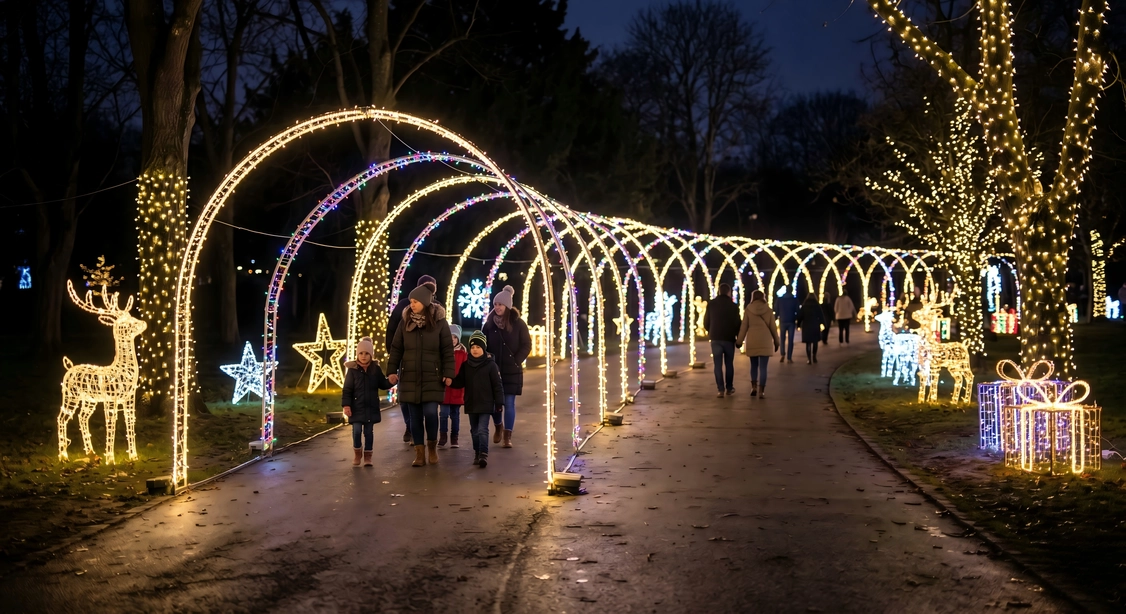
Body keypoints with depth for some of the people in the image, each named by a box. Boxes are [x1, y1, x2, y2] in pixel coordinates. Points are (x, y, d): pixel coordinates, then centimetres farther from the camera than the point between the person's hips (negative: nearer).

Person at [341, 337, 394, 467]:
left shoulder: (376, 369, 1)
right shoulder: (352, 370, -5)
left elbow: (382, 384, 11)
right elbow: (347, 389, -5)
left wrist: (390, 382, -10)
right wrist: (346, 405, -12)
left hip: (371, 407, 2)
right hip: (356, 407, -2)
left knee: (368, 432, 7)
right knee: (356, 431, -6)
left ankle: (368, 456, 16)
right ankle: (357, 454, 15)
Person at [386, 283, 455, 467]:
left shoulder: (439, 322, -4)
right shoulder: (405, 322, 3)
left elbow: (448, 350, -3)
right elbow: (396, 348, 6)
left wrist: (448, 373, -8)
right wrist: (392, 370, -2)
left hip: (432, 378, -2)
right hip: (409, 378, 3)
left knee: (430, 413, -10)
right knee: (415, 416, 4)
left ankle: (432, 446, 14)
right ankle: (419, 453, 12)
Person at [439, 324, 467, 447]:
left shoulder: (463, 353, 2)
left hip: (457, 389, 1)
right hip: (444, 388, -1)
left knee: (455, 413, 10)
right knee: (444, 413, -2)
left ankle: (454, 437, 20)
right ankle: (442, 436, 11)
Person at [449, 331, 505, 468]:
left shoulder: (490, 365, -6)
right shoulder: (465, 365, 6)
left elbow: (497, 385, -5)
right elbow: (459, 383, 5)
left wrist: (499, 403, -8)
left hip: (486, 404, -5)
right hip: (471, 404, 5)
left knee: (482, 430, -12)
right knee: (474, 431, 12)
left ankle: (484, 455, -14)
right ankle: (477, 454, 23)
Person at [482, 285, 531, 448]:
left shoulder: (518, 323, -5)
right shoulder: (489, 323, 3)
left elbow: (526, 346, -3)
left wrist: (515, 362, -10)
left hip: (512, 371, -2)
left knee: (509, 403, -2)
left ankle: (508, 435, 4)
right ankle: (498, 427, 33)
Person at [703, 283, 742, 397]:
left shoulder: (711, 304, 1)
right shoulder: (733, 306, -4)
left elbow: (706, 322, 3)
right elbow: (737, 323, -4)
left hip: (715, 338, 1)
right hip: (729, 338, -1)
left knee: (718, 364, 1)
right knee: (729, 364, 12)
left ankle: (720, 389, -6)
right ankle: (729, 388, 15)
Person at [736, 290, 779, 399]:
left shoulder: (748, 310, 1)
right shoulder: (768, 310, 2)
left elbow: (744, 327, 1)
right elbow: (773, 327, 5)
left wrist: (739, 341, 8)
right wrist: (776, 341, 14)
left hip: (752, 341, 1)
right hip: (765, 341, -1)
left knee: (754, 365, 17)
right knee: (763, 367, 0)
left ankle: (754, 387, 7)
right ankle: (761, 391, -4)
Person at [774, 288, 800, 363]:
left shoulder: (779, 299, 0)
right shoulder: (795, 299, -1)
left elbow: (776, 310, 2)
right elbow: (797, 311, -1)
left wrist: (776, 319, 12)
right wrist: (797, 322, 6)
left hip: (782, 321, 1)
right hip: (792, 321, -1)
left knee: (782, 339, 13)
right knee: (790, 340, 2)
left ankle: (783, 355, -2)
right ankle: (789, 357, -4)